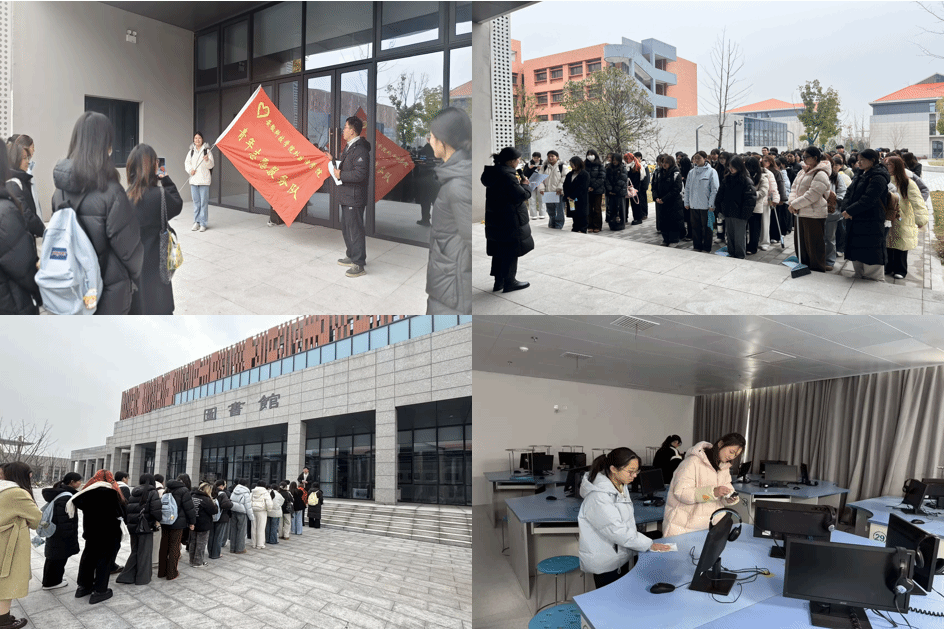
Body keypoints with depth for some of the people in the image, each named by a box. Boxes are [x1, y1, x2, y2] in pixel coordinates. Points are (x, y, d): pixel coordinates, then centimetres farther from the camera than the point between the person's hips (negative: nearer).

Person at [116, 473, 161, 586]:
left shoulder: (133, 493, 12)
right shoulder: (152, 493, -8)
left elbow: (127, 508, 9)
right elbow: (156, 509, -18)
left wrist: (128, 523, 14)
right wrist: (158, 520, -2)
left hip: (133, 526, 6)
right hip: (146, 526, -6)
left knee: (135, 551, 16)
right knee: (144, 552, 4)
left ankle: (126, 576, 12)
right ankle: (142, 578, 10)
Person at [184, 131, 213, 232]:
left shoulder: (207, 151, -1)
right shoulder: (191, 151, 12)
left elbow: (211, 165, -4)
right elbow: (187, 162, 15)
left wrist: (207, 160, -24)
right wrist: (190, 170, -4)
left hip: (204, 180, -4)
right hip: (193, 179, 4)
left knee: (204, 202, -5)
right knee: (196, 201, 9)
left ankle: (203, 223, 0)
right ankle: (196, 222, 17)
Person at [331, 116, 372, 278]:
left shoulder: (360, 149, -20)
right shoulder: (349, 147, 15)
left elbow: (360, 173, -28)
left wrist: (341, 175, -19)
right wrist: (333, 161, 24)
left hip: (354, 198, -11)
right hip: (346, 196, 11)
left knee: (355, 230, -7)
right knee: (346, 228, 20)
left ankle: (359, 265, -1)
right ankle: (351, 256, 34)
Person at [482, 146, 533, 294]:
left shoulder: (493, 172, 7)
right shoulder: (507, 175, -21)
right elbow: (521, 196, -21)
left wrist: (516, 181, 9)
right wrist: (524, 185, -3)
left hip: (494, 219, 9)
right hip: (510, 220, -9)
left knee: (499, 251, 16)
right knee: (511, 251, 2)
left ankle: (498, 281, 23)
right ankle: (509, 282, 10)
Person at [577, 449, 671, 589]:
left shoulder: (621, 487, 3)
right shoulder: (598, 498, -28)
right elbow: (616, 531, -27)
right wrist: (649, 545, -21)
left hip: (621, 555, 9)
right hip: (605, 563, -9)